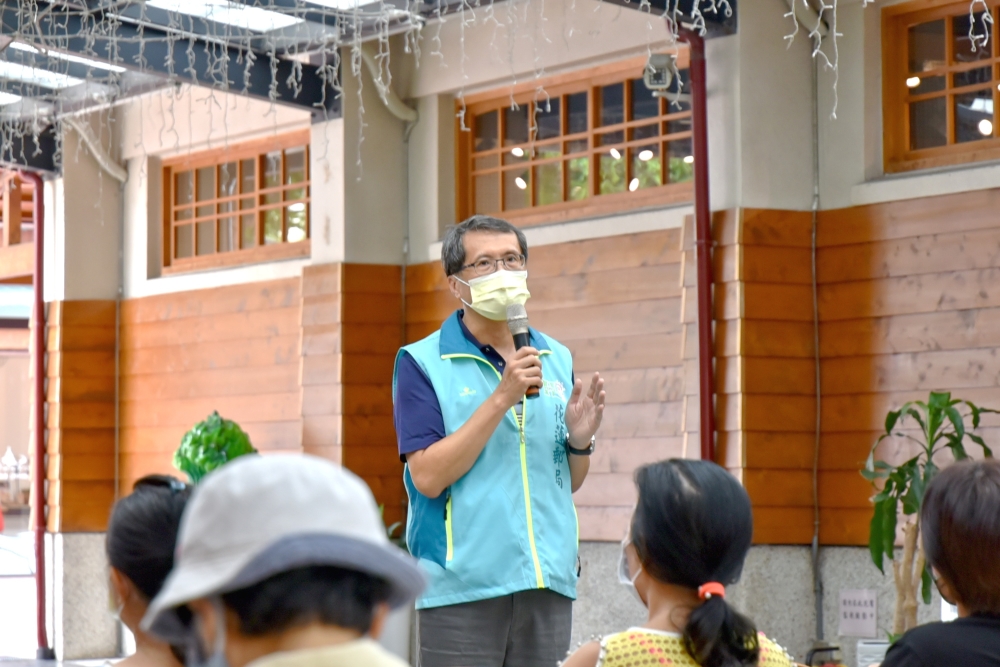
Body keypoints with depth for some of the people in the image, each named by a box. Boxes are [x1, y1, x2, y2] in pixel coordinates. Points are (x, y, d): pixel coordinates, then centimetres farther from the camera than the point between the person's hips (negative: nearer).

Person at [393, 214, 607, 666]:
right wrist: (502, 398, -17)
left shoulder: (556, 359, 13)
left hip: (549, 581, 5)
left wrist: (579, 440, -4)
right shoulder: (422, 363, -2)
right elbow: (427, 476, -14)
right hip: (462, 587, -5)